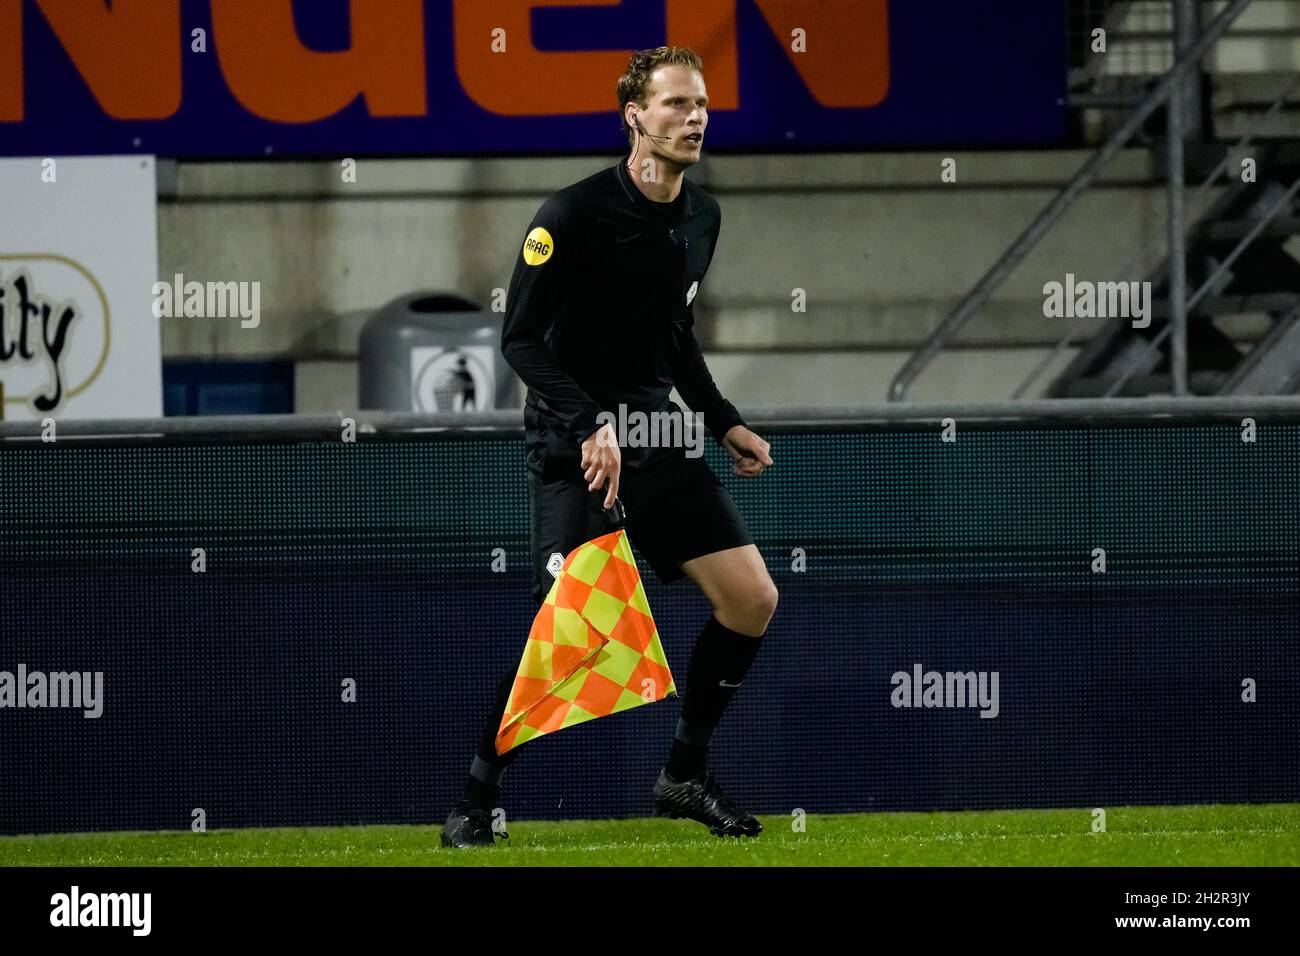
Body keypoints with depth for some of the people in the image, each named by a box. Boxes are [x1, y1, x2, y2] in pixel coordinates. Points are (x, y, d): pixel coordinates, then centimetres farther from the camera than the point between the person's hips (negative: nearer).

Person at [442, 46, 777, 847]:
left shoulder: (702, 217, 8)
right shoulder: (574, 216, -15)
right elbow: (521, 338, -14)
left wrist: (724, 422, 13)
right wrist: (590, 426, -24)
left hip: (659, 435, 7)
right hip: (577, 445, -7)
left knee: (752, 599, -1)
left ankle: (685, 776, 14)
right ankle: (477, 801, -2)